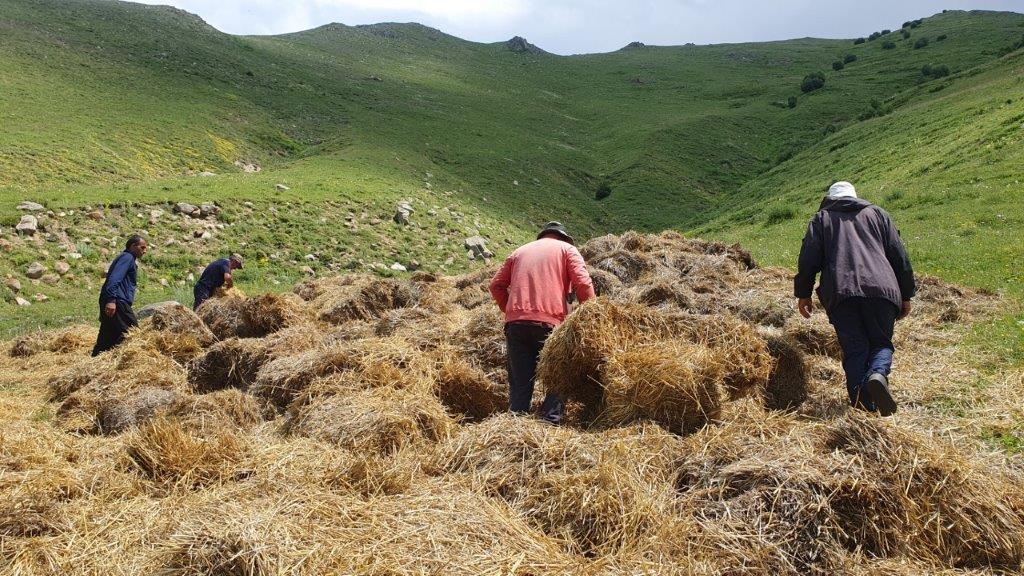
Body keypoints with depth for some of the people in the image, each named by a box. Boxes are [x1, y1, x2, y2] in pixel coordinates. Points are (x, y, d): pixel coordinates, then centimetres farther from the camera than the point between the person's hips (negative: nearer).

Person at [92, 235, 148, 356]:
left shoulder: (128, 258, 28)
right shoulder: (127, 257, -2)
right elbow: (114, 278, -17)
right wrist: (111, 300, -27)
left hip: (110, 302, 10)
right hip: (117, 302, -10)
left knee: (105, 341, 7)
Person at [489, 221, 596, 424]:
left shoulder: (520, 251, 25)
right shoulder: (567, 249, 13)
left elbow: (496, 285, 16)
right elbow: (583, 284, -3)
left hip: (515, 322, 3)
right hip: (551, 322, -3)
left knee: (519, 382, 7)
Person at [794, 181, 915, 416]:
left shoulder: (821, 218, 20)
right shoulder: (877, 213, 24)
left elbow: (808, 259, 8)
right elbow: (899, 256, 18)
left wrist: (803, 294, 15)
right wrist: (906, 295, 22)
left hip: (840, 294, -1)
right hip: (881, 290, 1)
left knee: (854, 350, 2)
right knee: (881, 343, 9)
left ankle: (862, 404, -9)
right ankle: (878, 374, -23)